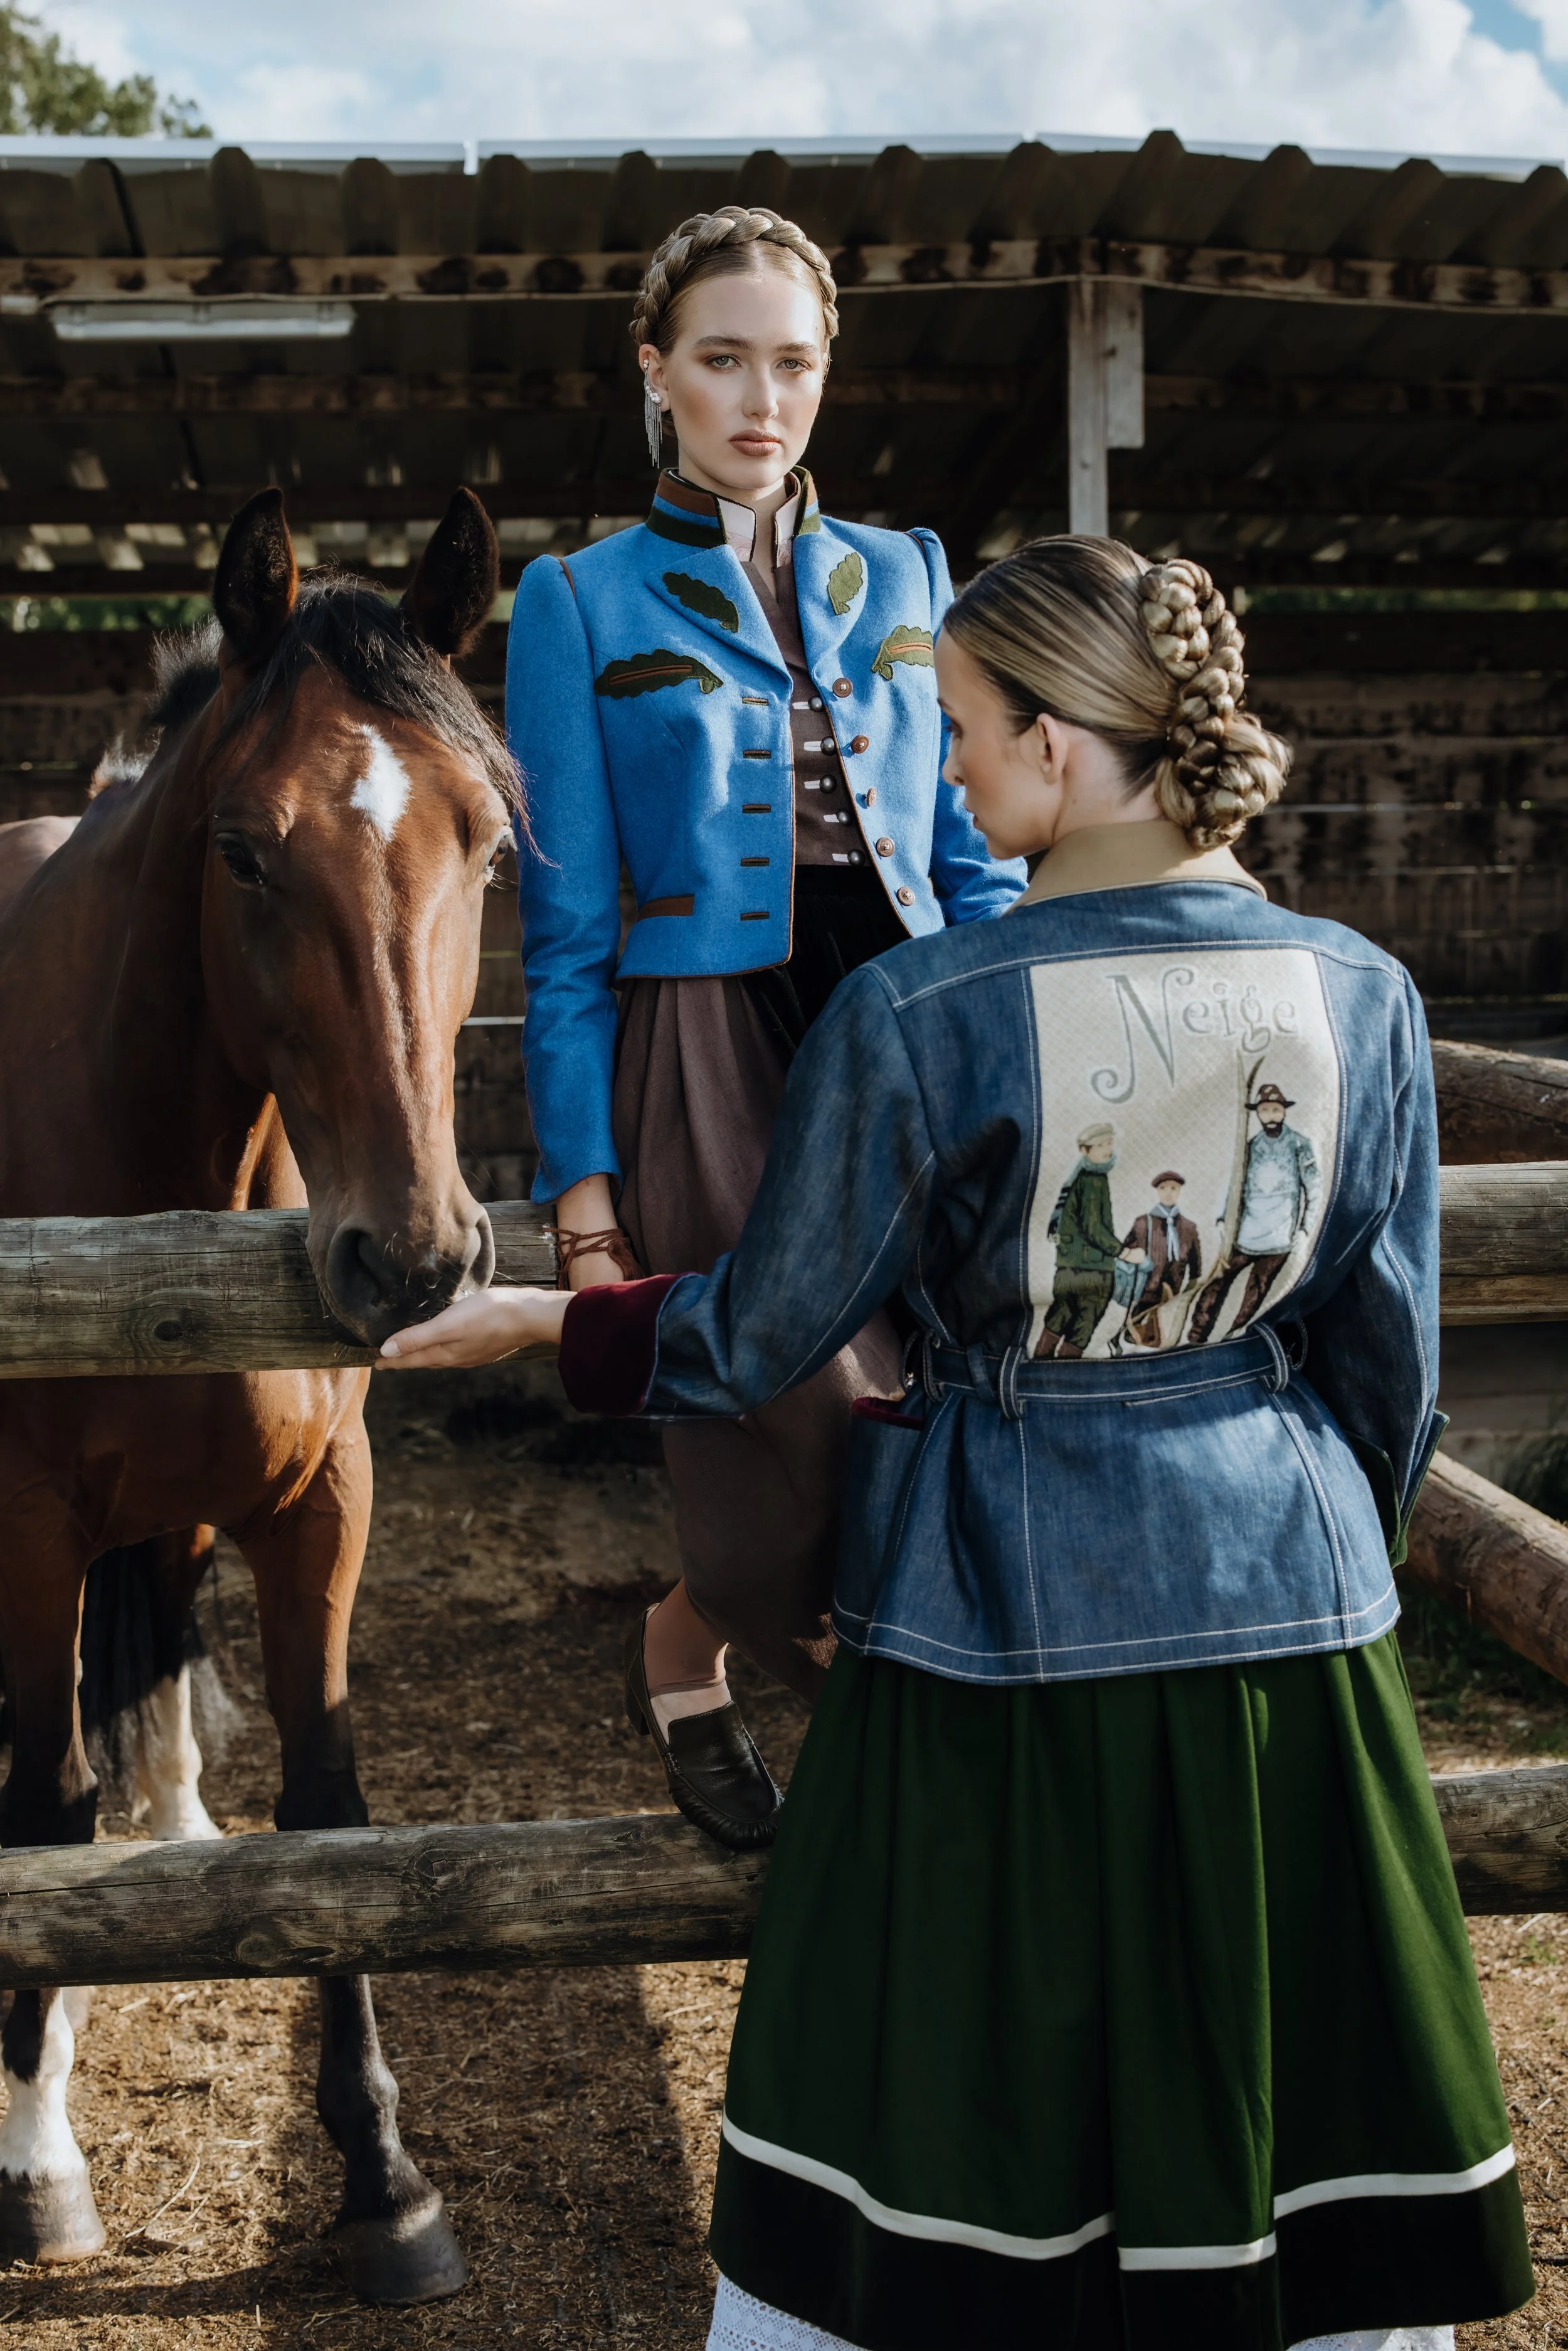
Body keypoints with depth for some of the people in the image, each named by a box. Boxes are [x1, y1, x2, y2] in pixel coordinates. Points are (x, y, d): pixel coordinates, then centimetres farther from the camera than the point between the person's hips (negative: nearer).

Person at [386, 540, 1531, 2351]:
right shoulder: (1361, 997, -5)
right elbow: (1389, 1366, 3)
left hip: (1000, 1622, -3)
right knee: (1296, 2088, 19)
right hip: (1290, 1605, 3)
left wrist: (548, 1323, 10)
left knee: (928, 2100, 14)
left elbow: (762, 1336, -7)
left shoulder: (915, 1016, -17)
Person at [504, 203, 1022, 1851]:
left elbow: (976, 857, 16)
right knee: (822, 1460, -9)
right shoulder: (581, 603, 5)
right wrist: (583, 1188, -3)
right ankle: (681, 1653, 24)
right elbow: (566, 933, 2)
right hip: (714, 1055, -3)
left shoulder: (906, 576, 15)